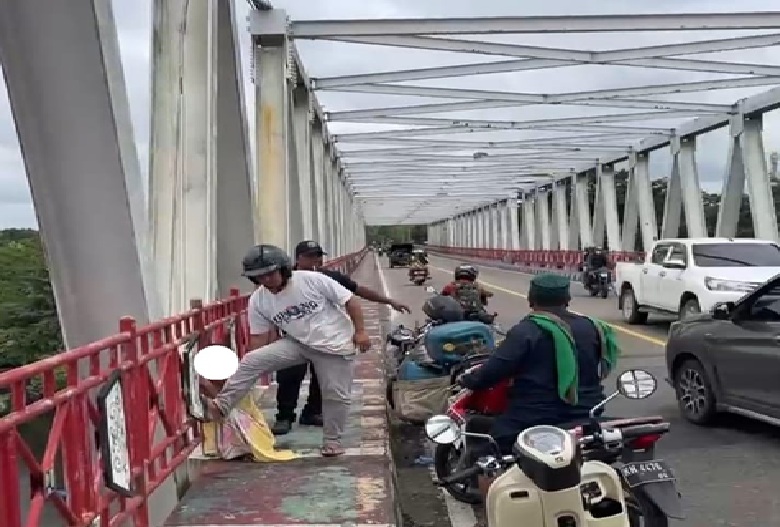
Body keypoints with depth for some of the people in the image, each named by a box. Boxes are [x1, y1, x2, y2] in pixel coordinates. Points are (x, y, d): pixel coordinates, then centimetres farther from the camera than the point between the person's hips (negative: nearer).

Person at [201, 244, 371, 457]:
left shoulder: (312, 280, -17)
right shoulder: (257, 301, -6)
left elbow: (350, 301, -12)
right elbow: (259, 336, 3)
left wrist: (360, 331, -15)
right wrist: (261, 364, -3)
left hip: (335, 344, -3)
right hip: (297, 343, 3)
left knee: (336, 395, -1)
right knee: (251, 361, -13)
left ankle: (332, 440, 19)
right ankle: (220, 407, -12)